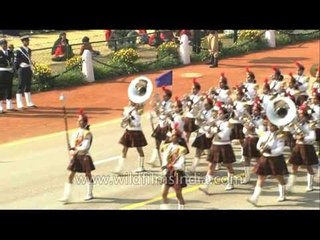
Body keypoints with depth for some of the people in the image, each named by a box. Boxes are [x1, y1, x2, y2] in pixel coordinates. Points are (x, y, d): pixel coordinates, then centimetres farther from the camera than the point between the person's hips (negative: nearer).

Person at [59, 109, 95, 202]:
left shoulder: (87, 133, -13)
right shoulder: (77, 132, 5)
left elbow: (85, 146, -21)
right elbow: (72, 142, -1)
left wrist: (76, 150, -26)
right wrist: (72, 149, -21)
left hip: (84, 157, -6)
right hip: (75, 157, 6)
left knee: (88, 175, 12)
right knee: (71, 176, 1)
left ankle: (89, 194, 28)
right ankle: (66, 196, 1)